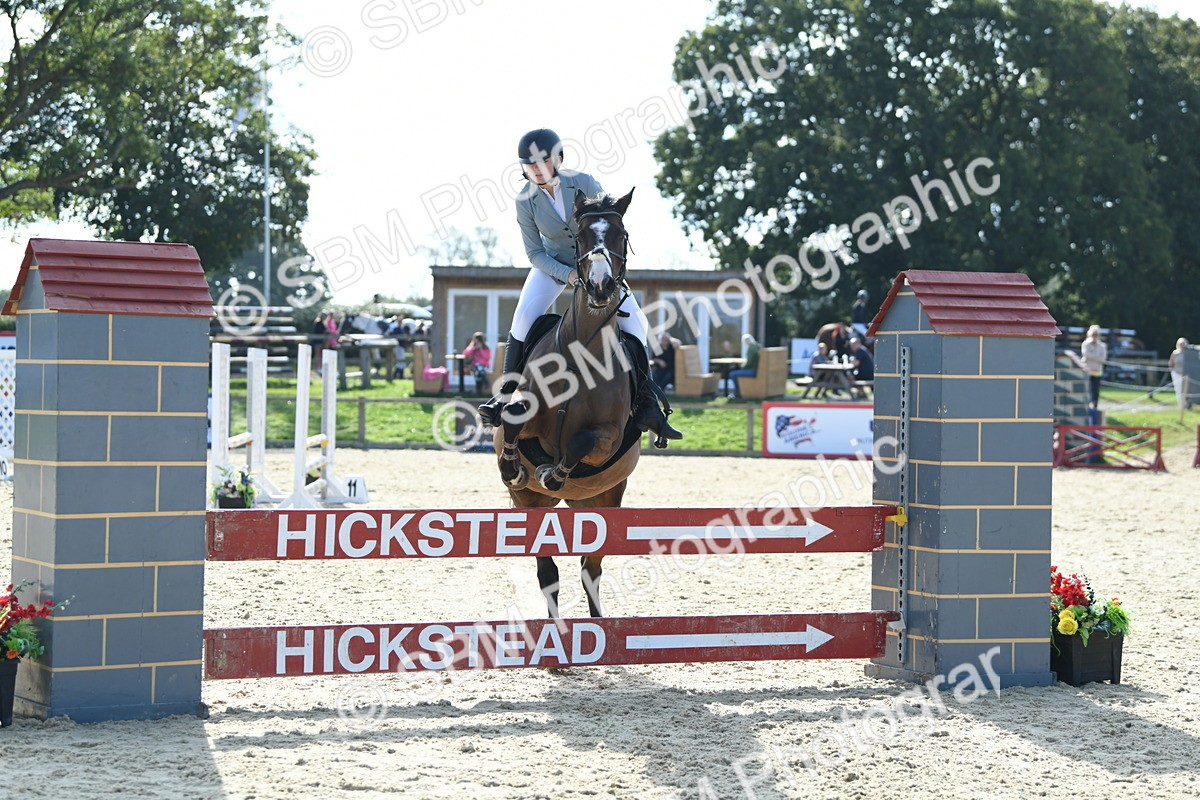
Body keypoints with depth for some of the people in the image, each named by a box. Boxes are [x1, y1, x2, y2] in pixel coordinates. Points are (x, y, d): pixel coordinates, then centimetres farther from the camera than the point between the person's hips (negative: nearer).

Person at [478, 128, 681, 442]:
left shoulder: (584, 184, -22)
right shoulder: (526, 201, -18)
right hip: (553, 263, 0)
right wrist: (568, 274, -25)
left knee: (633, 322, -14)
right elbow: (535, 253, -11)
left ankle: (646, 406, -9)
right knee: (523, 319, -22)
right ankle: (504, 396, -13)